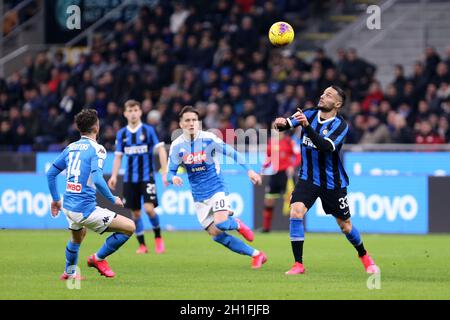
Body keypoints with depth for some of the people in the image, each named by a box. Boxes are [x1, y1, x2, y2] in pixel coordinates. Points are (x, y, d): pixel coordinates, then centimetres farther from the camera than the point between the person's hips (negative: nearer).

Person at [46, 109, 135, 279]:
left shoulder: (71, 147, 11)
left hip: (68, 206, 9)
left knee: (77, 237, 39)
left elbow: (50, 174, 15)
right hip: (85, 209, -9)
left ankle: (70, 272, 53)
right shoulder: (96, 149, -11)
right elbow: (97, 179, -24)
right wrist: (113, 199, -10)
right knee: (129, 227, -3)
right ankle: (98, 258, 9)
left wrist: (55, 199, 26)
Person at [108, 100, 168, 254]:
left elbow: (161, 150, -6)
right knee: (135, 213, 3)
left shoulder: (148, 130, -3)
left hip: (147, 176, -3)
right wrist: (114, 176, 0)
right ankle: (142, 245, 14)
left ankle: (158, 237, 6)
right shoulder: (121, 134, 6)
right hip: (130, 178, 3)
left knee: (149, 208, -16)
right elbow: (118, 156, 11)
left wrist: (164, 173, -14)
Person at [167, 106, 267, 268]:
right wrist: (173, 178, -22)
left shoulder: (209, 138, -11)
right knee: (215, 234, -5)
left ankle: (237, 224, 12)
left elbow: (232, 153, -4)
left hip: (216, 189, -3)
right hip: (199, 196, 3)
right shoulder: (176, 146, -4)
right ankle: (256, 254, 6)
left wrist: (249, 170, -11)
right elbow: (170, 171, 1)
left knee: (220, 224, -27)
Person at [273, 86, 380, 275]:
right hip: (308, 178, 2)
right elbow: (287, 124, -15)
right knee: (296, 212, -21)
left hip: (333, 183, -2)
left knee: (345, 225, 10)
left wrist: (306, 126, -43)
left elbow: (325, 146, -32)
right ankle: (298, 264, -15)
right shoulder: (309, 114, -3)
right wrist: (281, 123, -39)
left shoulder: (340, 125, -15)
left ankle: (364, 257, 38)